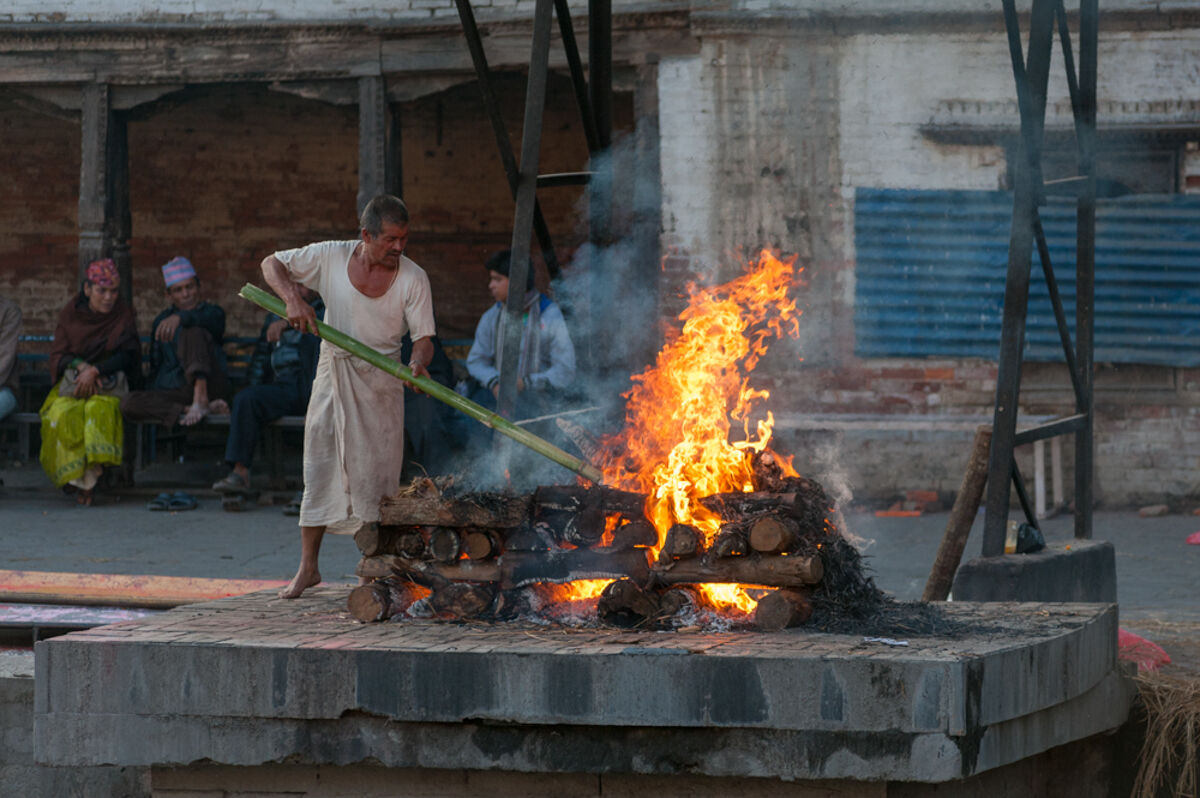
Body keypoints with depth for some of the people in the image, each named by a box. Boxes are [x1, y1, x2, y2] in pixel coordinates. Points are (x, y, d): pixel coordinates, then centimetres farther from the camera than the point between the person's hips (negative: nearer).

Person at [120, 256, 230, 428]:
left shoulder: (213, 312, 11)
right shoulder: (162, 321, 23)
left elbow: (207, 319, -16)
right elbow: (155, 364, 26)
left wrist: (180, 318, -37)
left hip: (208, 385, -3)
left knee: (193, 331, -27)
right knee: (128, 403, -25)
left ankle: (201, 398, -45)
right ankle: (185, 412, -40)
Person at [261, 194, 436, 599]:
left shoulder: (413, 278, -9)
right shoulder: (331, 257, -7)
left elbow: (423, 337, -10)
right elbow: (272, 263, 1)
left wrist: (418, 363, -33)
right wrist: (293, 298, -18)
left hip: (380, 381, -2)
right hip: (333, 372, 2)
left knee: (375, 474, -4)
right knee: (319, 467, 4)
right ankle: (307, 567, 12)